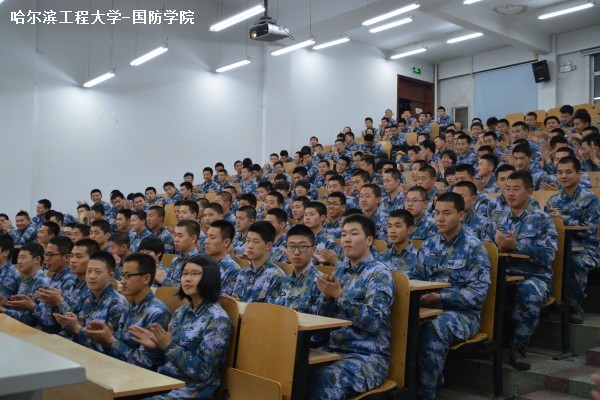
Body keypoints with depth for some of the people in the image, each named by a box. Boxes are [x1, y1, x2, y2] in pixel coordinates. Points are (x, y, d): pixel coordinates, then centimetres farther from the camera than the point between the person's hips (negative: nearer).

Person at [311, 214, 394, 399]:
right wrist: (328, 296, -8)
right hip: (334, 349, 6)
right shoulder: (340, 271, 13)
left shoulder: (379, 273, -7)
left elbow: (373, 322, -18)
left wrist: (339, 295, -21)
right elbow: (323, 318, 12)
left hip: (368, 356, -6)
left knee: (325, 379, -33)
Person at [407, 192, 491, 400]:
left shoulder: (474, 247, -7)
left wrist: (440, 298, -23)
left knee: (433, 329, -36)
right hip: (430, 307, 5)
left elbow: (477, 293, -14)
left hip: (463, 312, -4)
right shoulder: (429, 244, 11)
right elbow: (416, 276, 15)